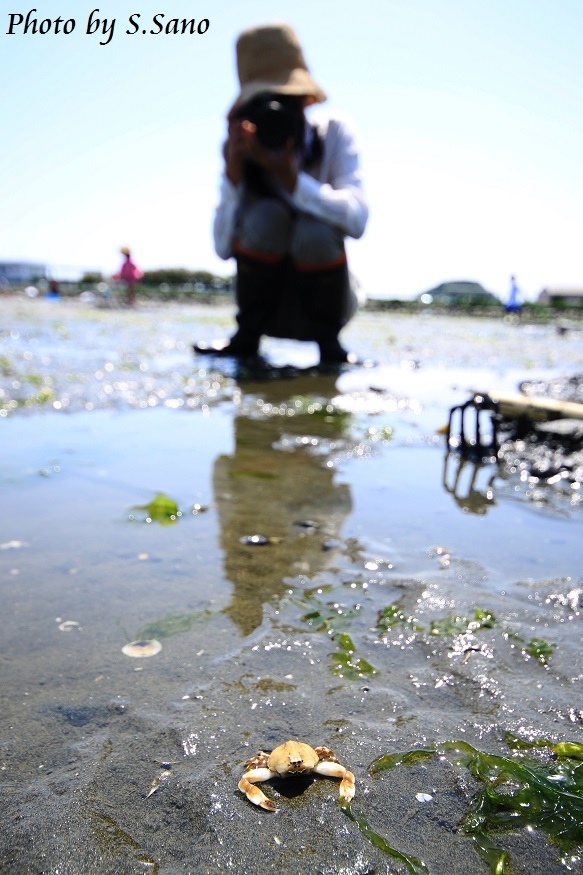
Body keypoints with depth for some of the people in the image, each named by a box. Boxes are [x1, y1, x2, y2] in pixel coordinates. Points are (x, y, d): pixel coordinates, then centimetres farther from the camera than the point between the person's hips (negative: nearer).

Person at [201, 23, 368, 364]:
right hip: (268, 300, 1)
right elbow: (223, 249, -15)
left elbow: (356, 219, -26)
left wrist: (292, 179, -35)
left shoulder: (335, 132, -9)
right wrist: (233, 175, -26)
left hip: (324, 295, -1)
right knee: (266, 214, -26)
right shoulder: (241, 149, -5)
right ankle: (247, 338, -11)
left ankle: (327, 341, -9)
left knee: (314, 231, -31)